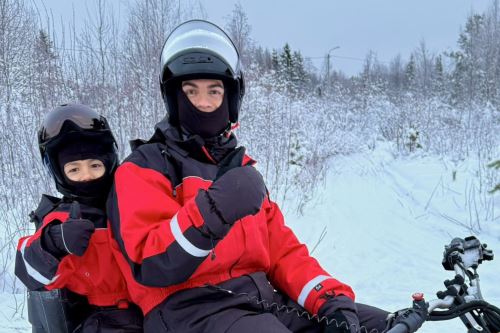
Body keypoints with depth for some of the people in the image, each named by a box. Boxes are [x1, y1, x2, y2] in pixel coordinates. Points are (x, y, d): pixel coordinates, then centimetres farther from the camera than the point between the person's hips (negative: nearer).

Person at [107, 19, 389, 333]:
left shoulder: (241, 167, 21)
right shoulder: (144, 168, 1)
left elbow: (281, 248, 16)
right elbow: (151, 268, -12)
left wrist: (329, 297, 0)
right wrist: (211, 212, -28)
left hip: (262, 299, 7)